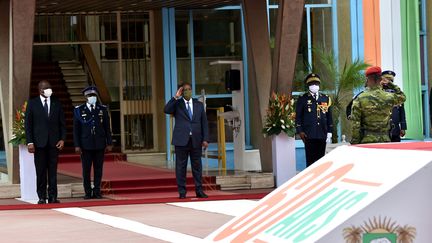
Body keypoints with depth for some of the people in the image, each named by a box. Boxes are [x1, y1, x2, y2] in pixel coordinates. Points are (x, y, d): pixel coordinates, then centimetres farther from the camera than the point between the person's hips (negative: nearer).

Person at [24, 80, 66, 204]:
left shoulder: (56, 103, 9)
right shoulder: (32, 103, 3)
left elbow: (62, 123, 10)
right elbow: (28, 124, 2)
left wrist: (62, 139, -2)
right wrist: (29, 142, -7)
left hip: (54, 142, 2)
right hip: (39, 142, -2)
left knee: (53, 171, 1)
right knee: (40, 171, 0)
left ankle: (53, 196, 2)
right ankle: (42, 197, 4)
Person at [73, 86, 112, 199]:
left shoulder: (102, 109, 8)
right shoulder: (79, 110, 3)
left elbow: (107, 128, 9)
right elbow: (76, 129, 2)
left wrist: (109, 143, 4)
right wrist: (77, 145, -4)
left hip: (99, 145, 2)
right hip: (86, 145, -1)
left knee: (98, 169, 2)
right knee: (86, 170, 0)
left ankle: (97, 191, 8)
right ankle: (88, 192, 6)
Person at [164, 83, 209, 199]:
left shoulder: (199, 105, 13)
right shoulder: (177, 104, 6)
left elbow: (204, 123, 11)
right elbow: (166, 110, -14)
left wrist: (205, 139, 2)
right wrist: (176, 97, -16)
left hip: (196, 140, 2)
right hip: (181, 140, -2)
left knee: (197, 166, 4)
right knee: (181, 166, -1)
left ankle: (199, 190, 9)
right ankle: (182, 192, 3)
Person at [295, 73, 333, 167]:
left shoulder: (326, 99, 14)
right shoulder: (303, 99, 5)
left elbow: (329, 117, 15)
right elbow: (298, 116, 3)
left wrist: (329, 132, 10)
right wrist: (300, 131, -7)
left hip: (322, 135, 3)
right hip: (309, 135, -3)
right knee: (310, 159, -6)